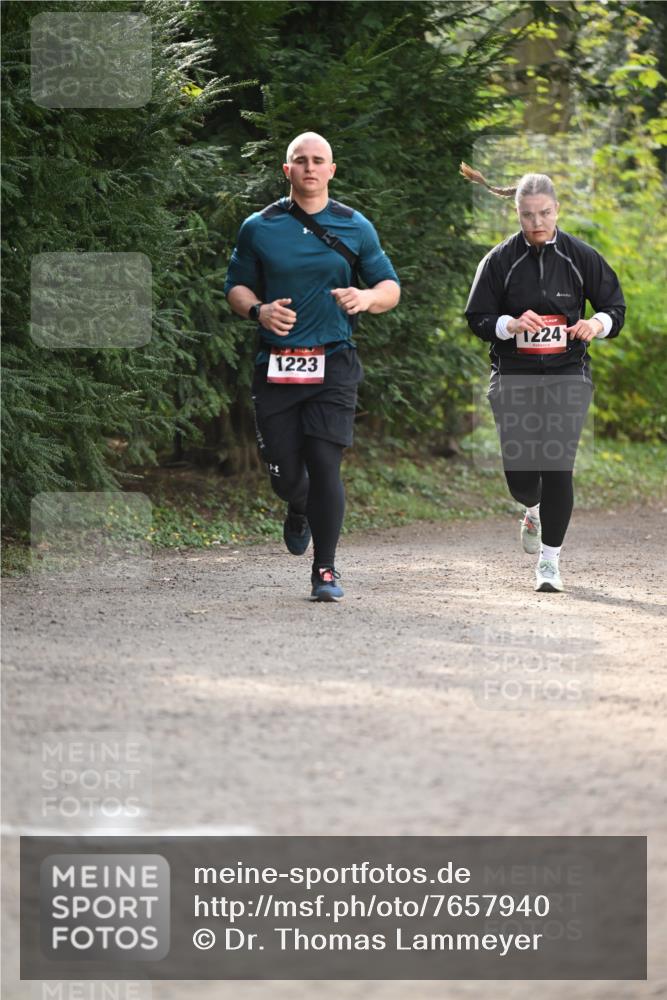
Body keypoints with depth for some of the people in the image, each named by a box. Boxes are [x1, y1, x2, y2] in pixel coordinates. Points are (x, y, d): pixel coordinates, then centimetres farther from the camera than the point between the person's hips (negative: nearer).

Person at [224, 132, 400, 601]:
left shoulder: (356, 227, 7)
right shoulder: (259, 227, 7)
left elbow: (391, 288, 11)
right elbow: (236, 285, 13)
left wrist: (367, 297, -12)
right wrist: (258, 310, -9)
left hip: (333, 364, -1)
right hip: (276, 364, 1)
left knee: (325, 463, -12)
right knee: (284, 470, 3)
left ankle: (326, 569, -5)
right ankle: (300, 511, 41)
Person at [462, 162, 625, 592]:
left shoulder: (581, 257, 1)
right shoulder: (501, 260, 1)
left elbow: (616, 308, 6)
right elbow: (478, 318, 2)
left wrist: (597, 324, -16)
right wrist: (512, 324, -18)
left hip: (567, 377, -1)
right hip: (514, 377, 1)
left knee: (557, 467, -12)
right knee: (519, 473, 0)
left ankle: (550, 560, -1)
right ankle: (535, 510, 39)